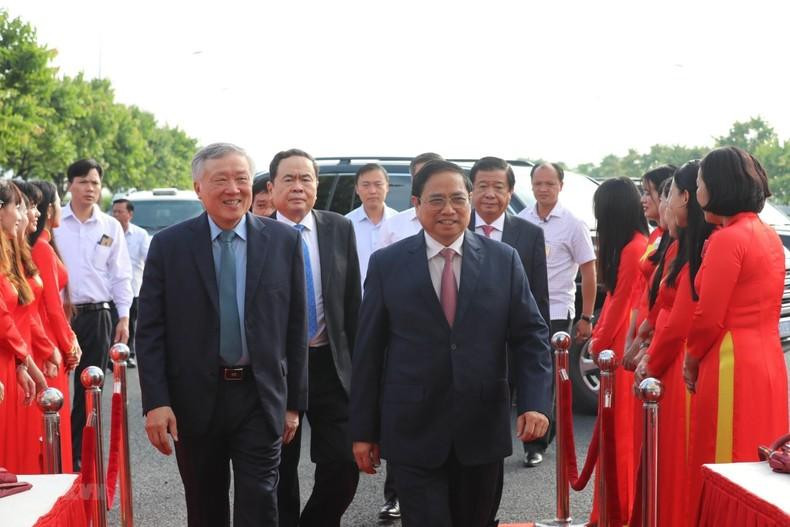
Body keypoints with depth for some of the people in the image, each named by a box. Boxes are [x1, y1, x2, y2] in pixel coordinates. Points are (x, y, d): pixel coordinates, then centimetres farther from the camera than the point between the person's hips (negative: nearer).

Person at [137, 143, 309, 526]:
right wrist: (156, 402, -11)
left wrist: (294, 401, 2)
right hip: (194, 398, 1)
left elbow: (296, 327, 3)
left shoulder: (284, 242, 0)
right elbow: (149, 331, -2)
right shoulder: (169, 245, -2)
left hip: (260, 398, 0)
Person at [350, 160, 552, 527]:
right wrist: (363, 431, 1)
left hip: (482, 431, 2)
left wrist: (535, 402, -13)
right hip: (412, 432, -2)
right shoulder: (386, 264, 0)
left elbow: (531, 336, 2)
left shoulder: (503, 260, 2)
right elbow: (368, 350, 1)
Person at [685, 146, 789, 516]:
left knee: (724, 462, -1)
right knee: (758, 461, 14)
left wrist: (691, 359, 2)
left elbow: (708, 318, -16)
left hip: (732, 365, -9)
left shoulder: (727, 239, -15)